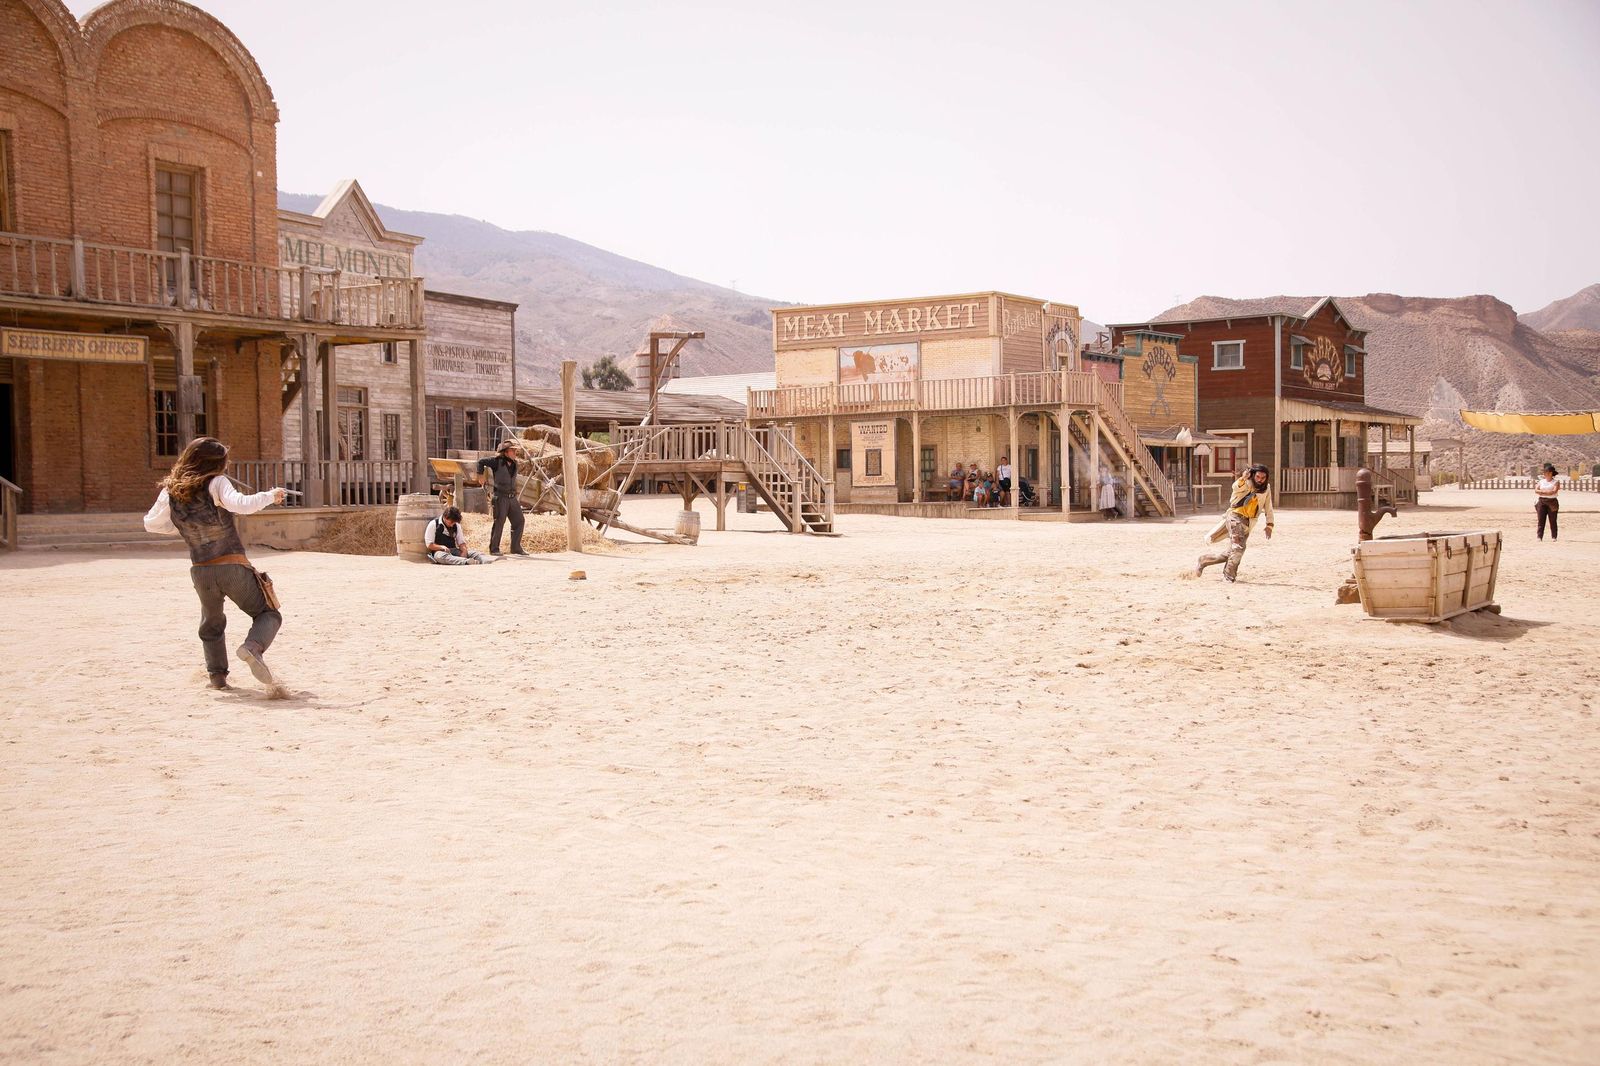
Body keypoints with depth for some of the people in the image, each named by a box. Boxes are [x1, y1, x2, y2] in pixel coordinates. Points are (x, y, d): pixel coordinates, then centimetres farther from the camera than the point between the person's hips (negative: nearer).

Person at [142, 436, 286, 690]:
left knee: (211, 624, 27)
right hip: (232, 567, -4)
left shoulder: (170, 491, 4)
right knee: (268, 614, 7)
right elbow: (241, 505, -27)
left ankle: (217, 674, 19)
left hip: (200, 571, 4)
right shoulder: (216, 483, -11)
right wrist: (270, 496, -14)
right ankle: (253, 646, -22)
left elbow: (151, 523, 13)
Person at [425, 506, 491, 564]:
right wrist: (442, 547, -21)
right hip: (439, 551, -5)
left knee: (474, 553, -18)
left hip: (454, 550, 5)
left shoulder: (456, 525, 14)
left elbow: (461, 542, 14)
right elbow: (429, 544, -4)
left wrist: (464, 551, -9)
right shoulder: (433, 524, -2)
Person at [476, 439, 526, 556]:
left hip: (512, 497, 6)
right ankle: (494, 549, 2)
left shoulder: (514, 464, 11)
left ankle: (516, 548, 13)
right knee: (499, 522, -5)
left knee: (519, 521, 4)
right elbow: (481, 462, -3)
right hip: (501, 497, -6)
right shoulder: (498, 462, -7)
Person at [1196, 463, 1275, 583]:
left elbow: (1268, 508, 17)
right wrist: (1242, 479, -49)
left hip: (1247, 522, 6)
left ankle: (1204, 560, 22)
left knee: (1231, 552, 3)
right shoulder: (1246, 483, -6)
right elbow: (1236, 487, -29)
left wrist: (1269, 525, 6)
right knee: (1238, 546, -21)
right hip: (1235, 516, -6)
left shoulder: (1266, 490, 10)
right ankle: (1228, 576, -10)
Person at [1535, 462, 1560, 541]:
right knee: (1541, 520, -2)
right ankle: (1539, 537, -3)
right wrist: (1548, 492, -11)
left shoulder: (1555, 482, 1)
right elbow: (1536, 490, 1)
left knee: (1552, 521, 0)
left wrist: (1542, 492, -11)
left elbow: (1554, 491, -13)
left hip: (1552, 502, -3)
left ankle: (1554, 537, 6)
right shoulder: (1541, 481, 13)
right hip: (1541, 501, 3)